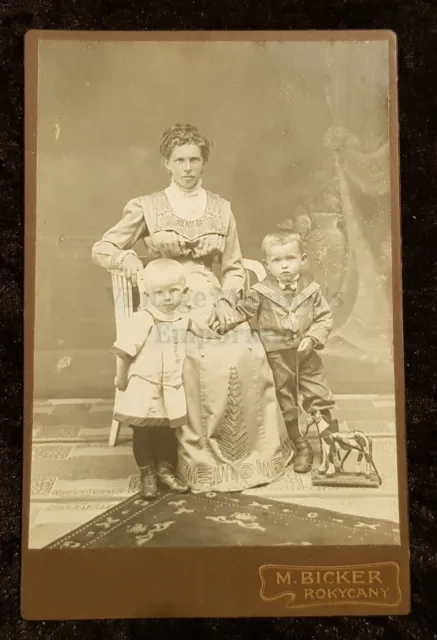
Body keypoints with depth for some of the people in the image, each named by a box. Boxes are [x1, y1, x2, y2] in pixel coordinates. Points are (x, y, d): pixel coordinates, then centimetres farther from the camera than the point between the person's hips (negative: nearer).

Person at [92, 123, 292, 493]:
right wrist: (140, 271, -8)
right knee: (199, 362, -30)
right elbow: (102, 249, 8)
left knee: (248, 357, -24)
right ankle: (201, 462, -14)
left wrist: (226, 301, -6)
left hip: (213, 305, 2)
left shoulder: (221, 208, 16)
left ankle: (254, 454, -5)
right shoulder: (146, 207, 9)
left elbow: (234, 268, 13)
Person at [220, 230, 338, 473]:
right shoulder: (260, 292, -9)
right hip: (278, 358, 0)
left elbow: (325, 318, -2)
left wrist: (312, 338, -16)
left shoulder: (312, 290, -5)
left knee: (321, 399, 6)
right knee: (286, 405, 12)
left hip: (307, 355, 1)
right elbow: (242, 311, 0)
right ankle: (301, 447, 30)